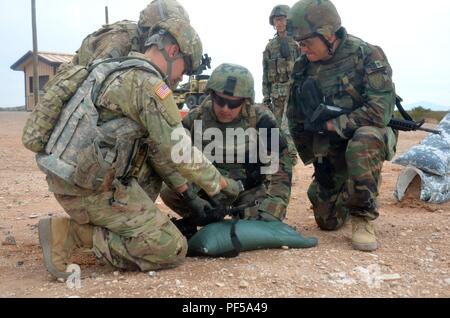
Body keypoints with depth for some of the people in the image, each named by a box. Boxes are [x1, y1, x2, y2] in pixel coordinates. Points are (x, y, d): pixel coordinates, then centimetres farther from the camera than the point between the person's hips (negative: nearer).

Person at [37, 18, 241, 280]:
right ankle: (71, 233, -8)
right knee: (173, 250, -6)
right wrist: (222, 184, 2)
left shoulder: (126, 73, 19)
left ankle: (117, 226, 12)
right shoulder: (148, 83, -12)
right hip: (91, 186, -10)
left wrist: (186, 194, 18)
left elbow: (158, 150, 19)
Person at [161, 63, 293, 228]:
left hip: (252, 189, -2)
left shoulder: (260, 119, -19)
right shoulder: (195, 118, -12)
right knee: (169, 193, -21)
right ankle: (213, 224, 1)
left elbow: (280, 165, -18)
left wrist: (270, 211, -29)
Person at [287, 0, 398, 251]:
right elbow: (297, 120, 7)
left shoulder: (367, 55, -16)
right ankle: (345, 194, 40)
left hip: (368, 138, -4)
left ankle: (363, 217, -20)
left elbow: (381, 110, -26)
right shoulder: (304, 67, -1)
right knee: (328, 221, 5)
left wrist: (331, 124, -22)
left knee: (362, 142, -41)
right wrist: (314, 159, 5)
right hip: (328, 149, 5)